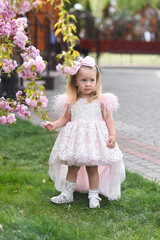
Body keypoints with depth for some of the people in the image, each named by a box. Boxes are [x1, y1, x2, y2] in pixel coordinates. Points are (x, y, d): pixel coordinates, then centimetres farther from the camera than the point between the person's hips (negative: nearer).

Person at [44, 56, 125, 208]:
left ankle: (93, 196, 17)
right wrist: (54, 125, -1)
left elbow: (108, 118, -1)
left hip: (94, 138, -3)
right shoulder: (71, 101, 4)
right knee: (72, 167, 10)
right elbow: (66, 118, 15)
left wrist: (112, 135, -11)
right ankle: (67, 194, 23)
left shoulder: (101, 100, -4)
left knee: (92, 168, 3)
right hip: (76, 138, 3)